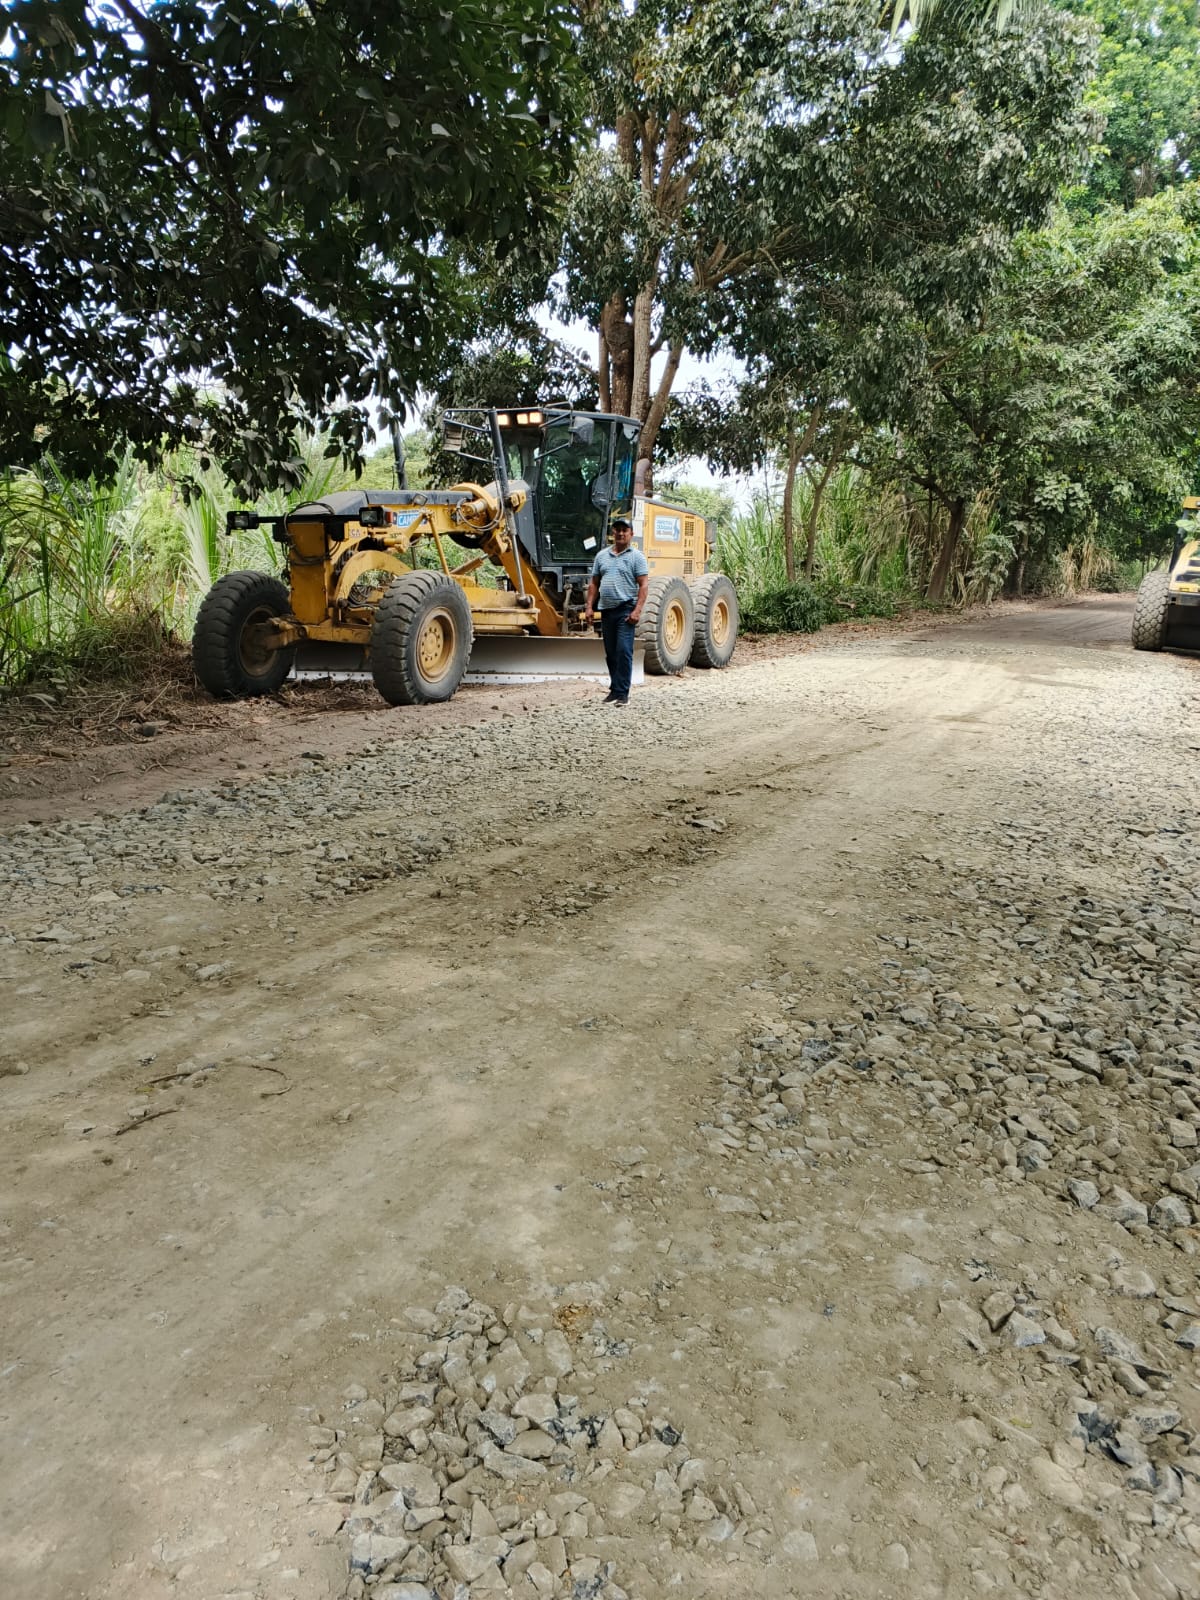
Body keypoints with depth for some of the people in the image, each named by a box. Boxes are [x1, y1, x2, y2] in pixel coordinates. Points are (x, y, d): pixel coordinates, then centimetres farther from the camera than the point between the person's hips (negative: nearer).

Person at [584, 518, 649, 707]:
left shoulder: (636, 557, -1)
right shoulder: (602, 555, 14)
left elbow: (644, 585, -7)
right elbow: (594, 584, 17)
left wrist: (637, 610, -16)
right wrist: (589, 606, 7)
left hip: (626, 610, -5)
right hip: (607, 611, 5)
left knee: (624, 651, -10)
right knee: (610, 653, 11)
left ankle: (622, 693, -8)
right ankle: (614, 689, 22)